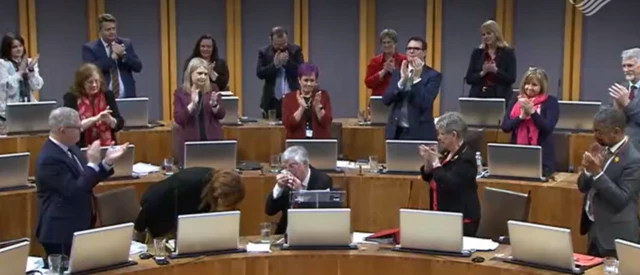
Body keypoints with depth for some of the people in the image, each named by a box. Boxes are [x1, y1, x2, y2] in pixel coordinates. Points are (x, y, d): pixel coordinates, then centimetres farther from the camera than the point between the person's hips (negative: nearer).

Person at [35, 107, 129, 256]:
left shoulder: (69, 147, 6)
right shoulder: (49, 158, -23)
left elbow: (87, 179, 11)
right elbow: (74, 191, -26)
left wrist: (107, 162, -2)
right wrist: (93, 163, -21)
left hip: (78, 226, 10)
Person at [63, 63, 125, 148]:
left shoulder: (107, 95, 7)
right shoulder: (71, 98, 0)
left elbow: (120, 124, 6)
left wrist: (109, 120, -14)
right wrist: (95, 119, -16)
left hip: (107, 147, 3)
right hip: (82, 149, -3)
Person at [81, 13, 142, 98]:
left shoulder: (126, 43, 10)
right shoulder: (90, 48, 0)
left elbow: (138, 67, 4)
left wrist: (123, 55, -11)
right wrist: (112, 57, -16)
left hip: (127, 97, 3)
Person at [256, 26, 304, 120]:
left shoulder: (296, 50, 2)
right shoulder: (264, 52, 3)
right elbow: (260, 74, -6)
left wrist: (287, 62, -17)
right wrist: (274, 64, -17)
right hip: (272, 101, 1)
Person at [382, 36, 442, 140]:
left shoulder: (433, 75, -4)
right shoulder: (398, 73, 11)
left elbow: (425, 103, -16)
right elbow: (386, 100, -1)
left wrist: (417, 78, -19)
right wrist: (402, 80, -13)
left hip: (419, 133, -4)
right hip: (396, 132, 4)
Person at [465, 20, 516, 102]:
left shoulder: (508, 52, 3)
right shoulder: (477, 52, 10)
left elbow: (511, 79, -4)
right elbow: (468, 78, 6)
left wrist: (496, 70, -17)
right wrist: (482, 73, -11)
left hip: (500, 98, -2)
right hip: (478, 97, 2)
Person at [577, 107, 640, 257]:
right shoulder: (604, 149, 4)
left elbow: (621, 201, -25)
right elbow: (583, 187, 6)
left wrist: (597, 172, -30)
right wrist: (588, 168, -14)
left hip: (615, 236, -7)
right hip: (594, 228, 7)